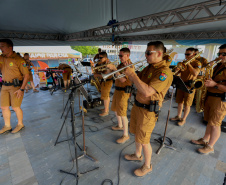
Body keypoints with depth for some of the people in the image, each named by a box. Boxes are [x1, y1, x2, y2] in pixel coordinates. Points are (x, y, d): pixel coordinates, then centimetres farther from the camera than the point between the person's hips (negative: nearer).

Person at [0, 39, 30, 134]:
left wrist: (21, 89, -18)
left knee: (15, 107, 1)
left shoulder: (19, 59, -12)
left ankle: (20, 124, 22)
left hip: (16, 86, -6)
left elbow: (26, 75, -14)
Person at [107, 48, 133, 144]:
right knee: (116, 109, 21)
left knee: (122, 114, -6)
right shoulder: (121, 64, 13)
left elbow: (122, 80, -25)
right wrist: (111, 67, 0)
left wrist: (114, 69, -27)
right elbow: (116, 75, 14)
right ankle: (120, 126, 41)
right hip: (117, 90, 10)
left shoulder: (129, 66, -16)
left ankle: (126, 135, 8)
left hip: (123, 91, -10)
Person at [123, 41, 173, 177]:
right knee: (137, 134, 23)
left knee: (144, 140, 6)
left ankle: (147, 166, 32)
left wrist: (132, 75, -26)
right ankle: (138, 155, 48)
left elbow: (147, 92, -32)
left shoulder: (164, 72, -22)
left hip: (148, 111, -9)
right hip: (138, 105, 9)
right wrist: (129, 72, -4)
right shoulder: (149, 67, 8)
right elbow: (137, 80, 14)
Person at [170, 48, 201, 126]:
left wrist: (188, 64, -17)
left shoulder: (197, 63, -7)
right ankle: (178, 116, 29)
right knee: (180, 102, 14)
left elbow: (195, 74, -23)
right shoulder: (183, 62, 10)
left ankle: (183, 119, 17)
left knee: (187, 104, 3)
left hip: (189, 86, -5)